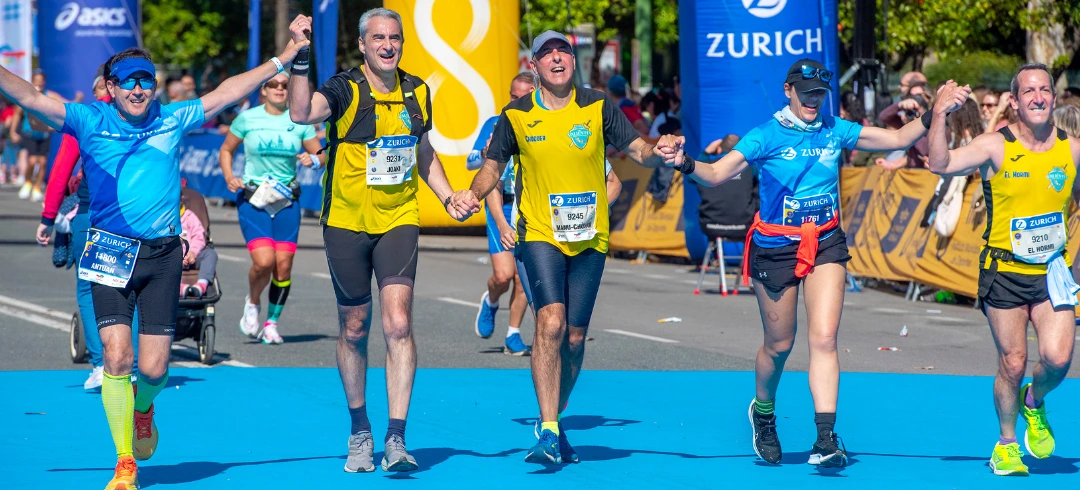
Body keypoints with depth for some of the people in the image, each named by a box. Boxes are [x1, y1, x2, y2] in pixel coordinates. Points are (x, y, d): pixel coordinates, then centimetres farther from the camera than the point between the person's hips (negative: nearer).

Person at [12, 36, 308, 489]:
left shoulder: (172, 121, 9)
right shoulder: (90, 123, 1)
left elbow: (226, 94, 16)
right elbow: (28, 97, -8)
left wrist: (283, 59, 18)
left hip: (163, 252, 2)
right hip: (112, 251, -2)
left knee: (154, 368, 0)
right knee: (117, 356, -11)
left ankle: (142, 408, 38)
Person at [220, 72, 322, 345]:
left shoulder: (300, 121, 4)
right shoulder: (248, 118, 0)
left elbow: (321, 156, 8)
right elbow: (226, 150, 11)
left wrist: (312, 160, -15)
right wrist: (229, 177, -5)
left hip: (287, 200, 2)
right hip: (252, 199, -2)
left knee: (284, 265, -4)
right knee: (264, 261, -18)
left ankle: (272, 323, 14)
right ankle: (252, 303, 13)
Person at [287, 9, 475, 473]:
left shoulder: (417, 91, 4)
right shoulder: (345, 90, -11)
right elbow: (301, 113, -32)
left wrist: (449, 197, 9)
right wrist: (300, 59, -42)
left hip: (399, 221, 2)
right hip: (347, 223, -2)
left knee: (398, 324, -13)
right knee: (354, 329, 8)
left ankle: (396, 438, -13)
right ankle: (360, 432, 26)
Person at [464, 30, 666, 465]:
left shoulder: (598, 108, 2)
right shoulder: (516, 115, 1)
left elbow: (639, 150, 0)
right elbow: (493, 165, 10)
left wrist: (657, 152, -23)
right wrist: (474, 193, -10)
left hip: (590, 238, 2)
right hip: (540, 234, -2)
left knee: (574, 337, 6)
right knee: (551, 322, -21)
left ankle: (554, 422, 27)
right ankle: (548, 432, -22)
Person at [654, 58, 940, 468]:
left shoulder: (836, 131, 1)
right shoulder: (765, 137, -10)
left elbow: (897, 138, 8)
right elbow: (715, 174, -18)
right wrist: (685, 163, -37)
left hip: (826, 244, 2)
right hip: (775, 247, -2)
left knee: (824, 338, -11)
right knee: (779, 344, 9)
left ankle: (826, 436, -13)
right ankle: (763, 412, 39)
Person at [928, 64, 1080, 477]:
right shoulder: (996, 146, -8)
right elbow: (940, 164, -21)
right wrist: (940, 115, -33)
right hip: (1004, 271, -2)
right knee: (1012, 364, 1)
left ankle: (1033, 403, 23)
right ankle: (1006, 443, 23)